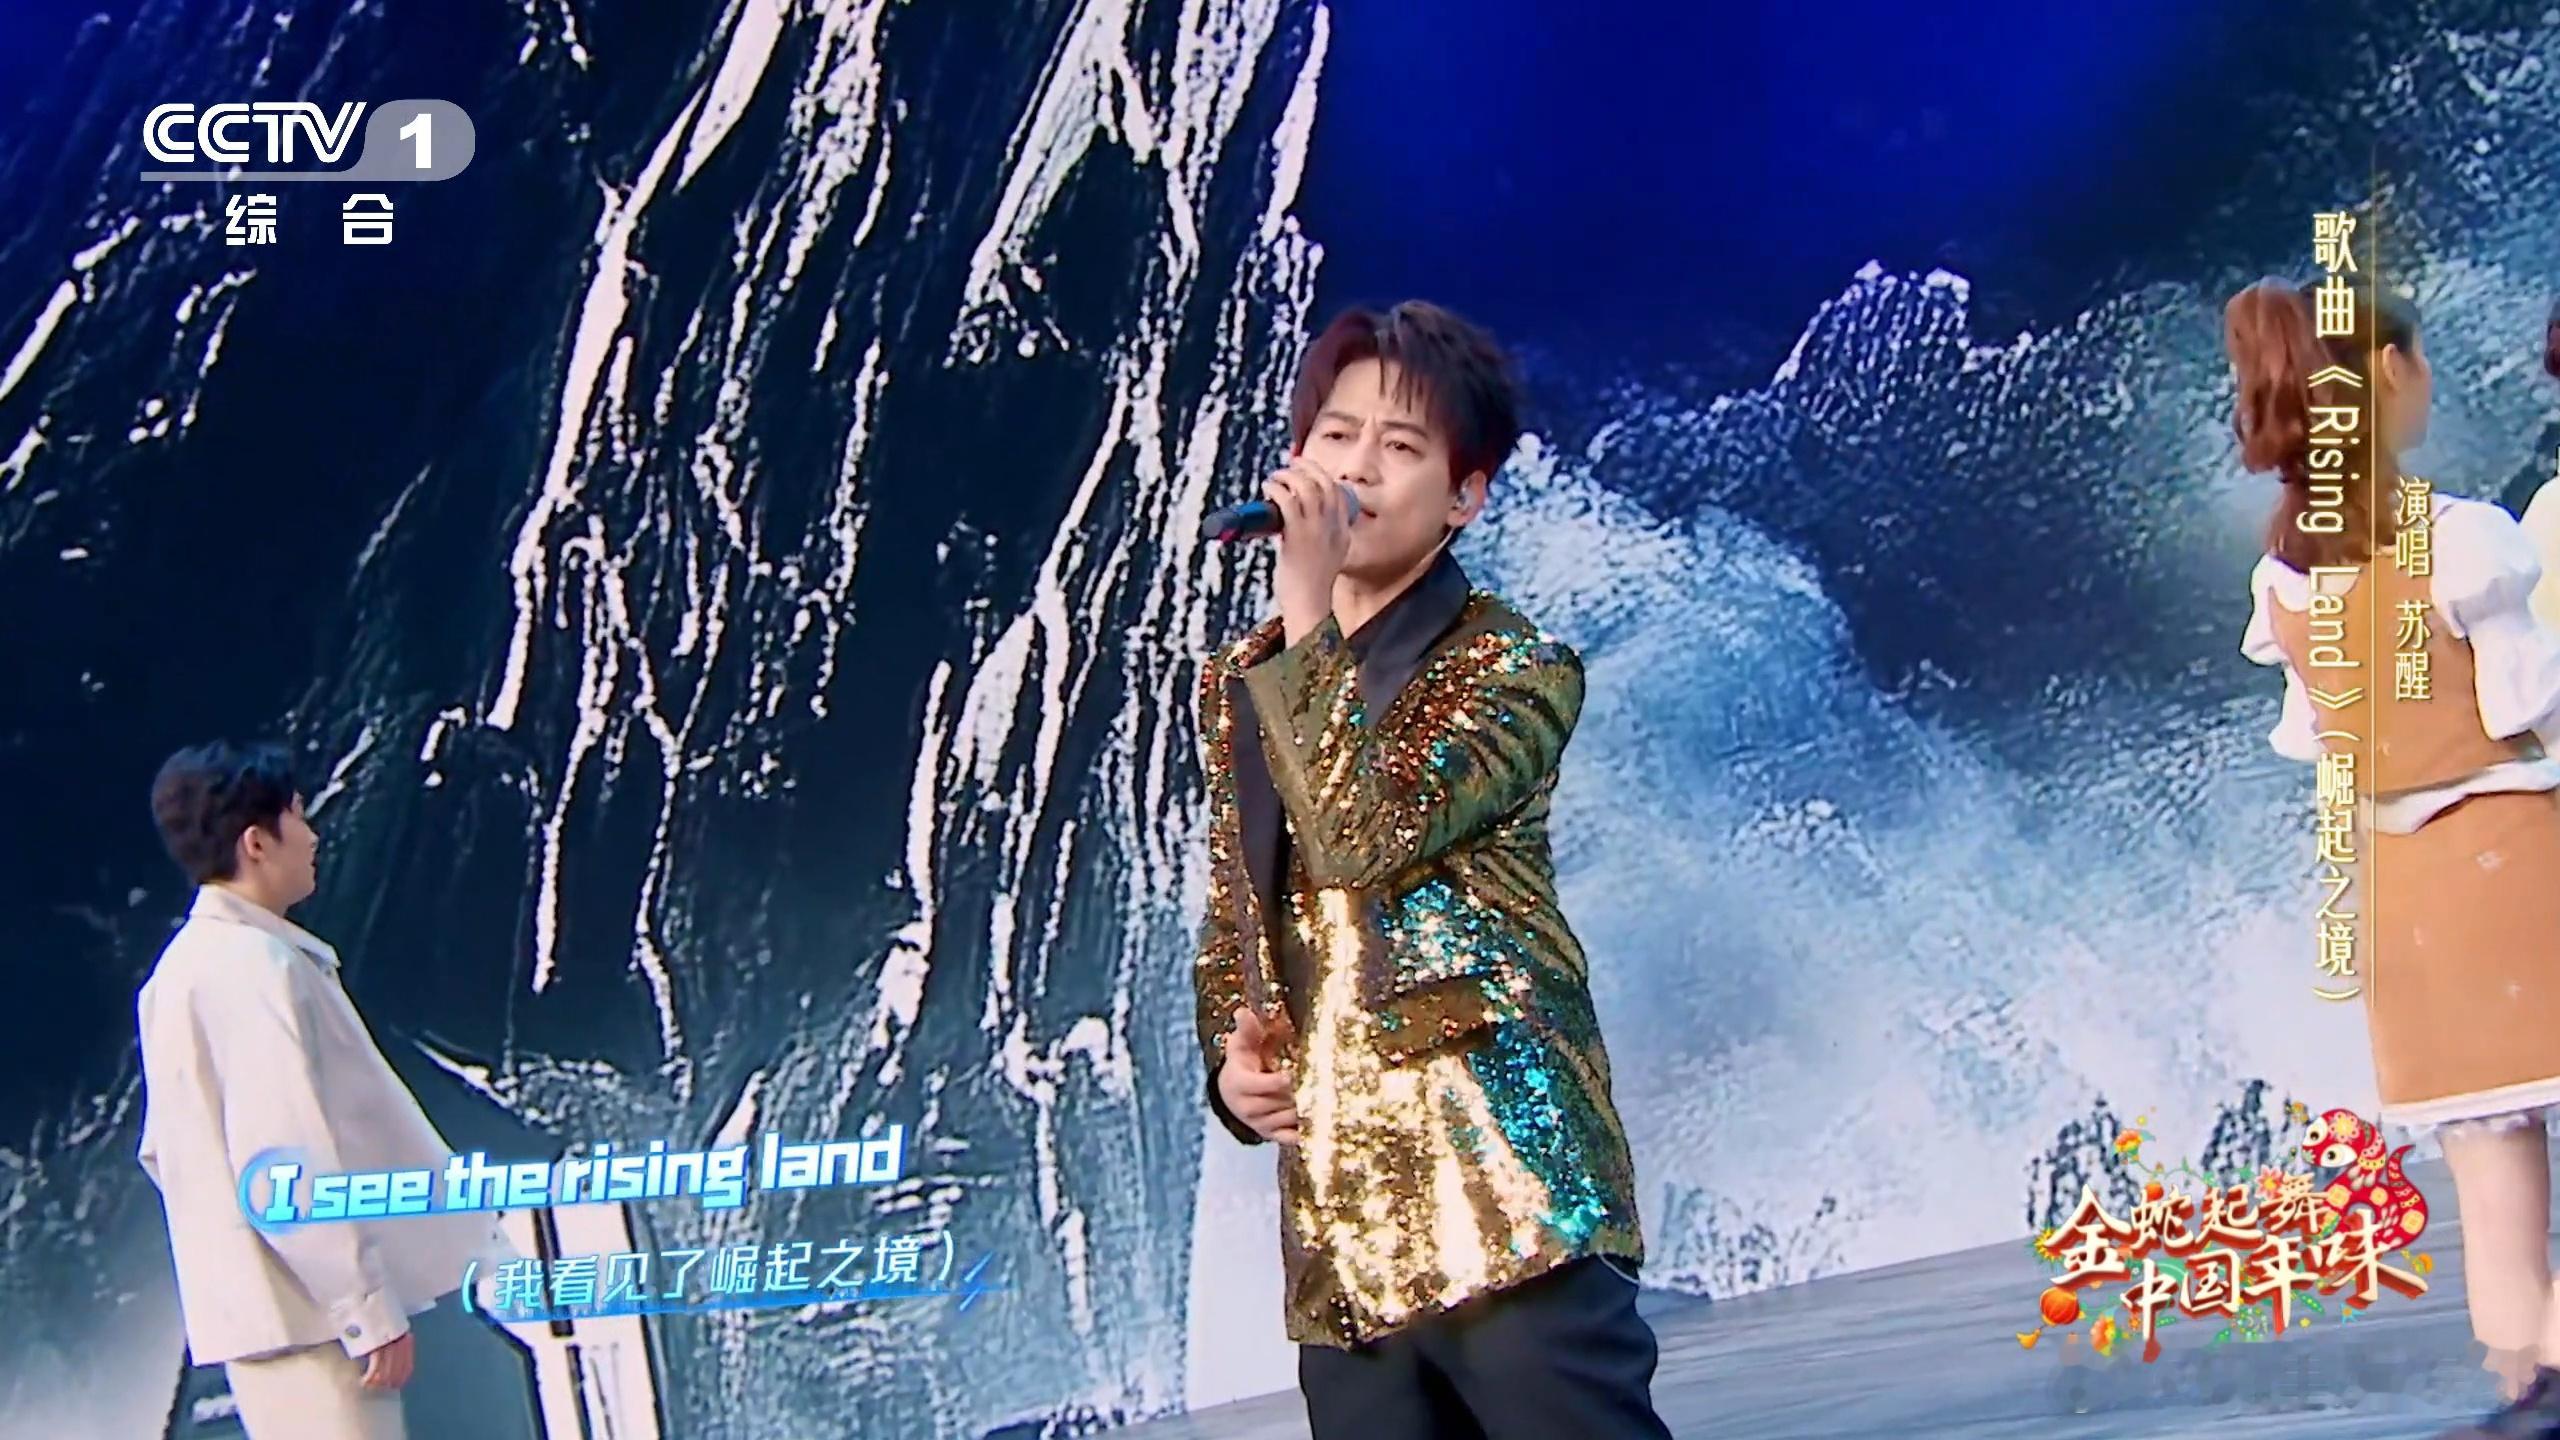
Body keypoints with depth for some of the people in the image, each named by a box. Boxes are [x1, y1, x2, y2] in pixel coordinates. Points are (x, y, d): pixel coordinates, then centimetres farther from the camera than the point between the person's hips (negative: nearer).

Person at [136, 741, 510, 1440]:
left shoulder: (183, 967, 14)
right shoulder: (253, 964, -16)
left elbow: (163, 1150, 21)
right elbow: (289, 1160, -23)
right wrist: (370, 1312, -20)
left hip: (258, 1304, 10)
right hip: (312, 1311, -10)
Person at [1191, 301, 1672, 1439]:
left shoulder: (1516, 665, 0)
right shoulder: (1244, 683, 17)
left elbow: (1368, 837, -17)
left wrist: (1305, 607, -13)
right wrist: (1226, 1060, 6)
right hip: (1339, 1226, 6)